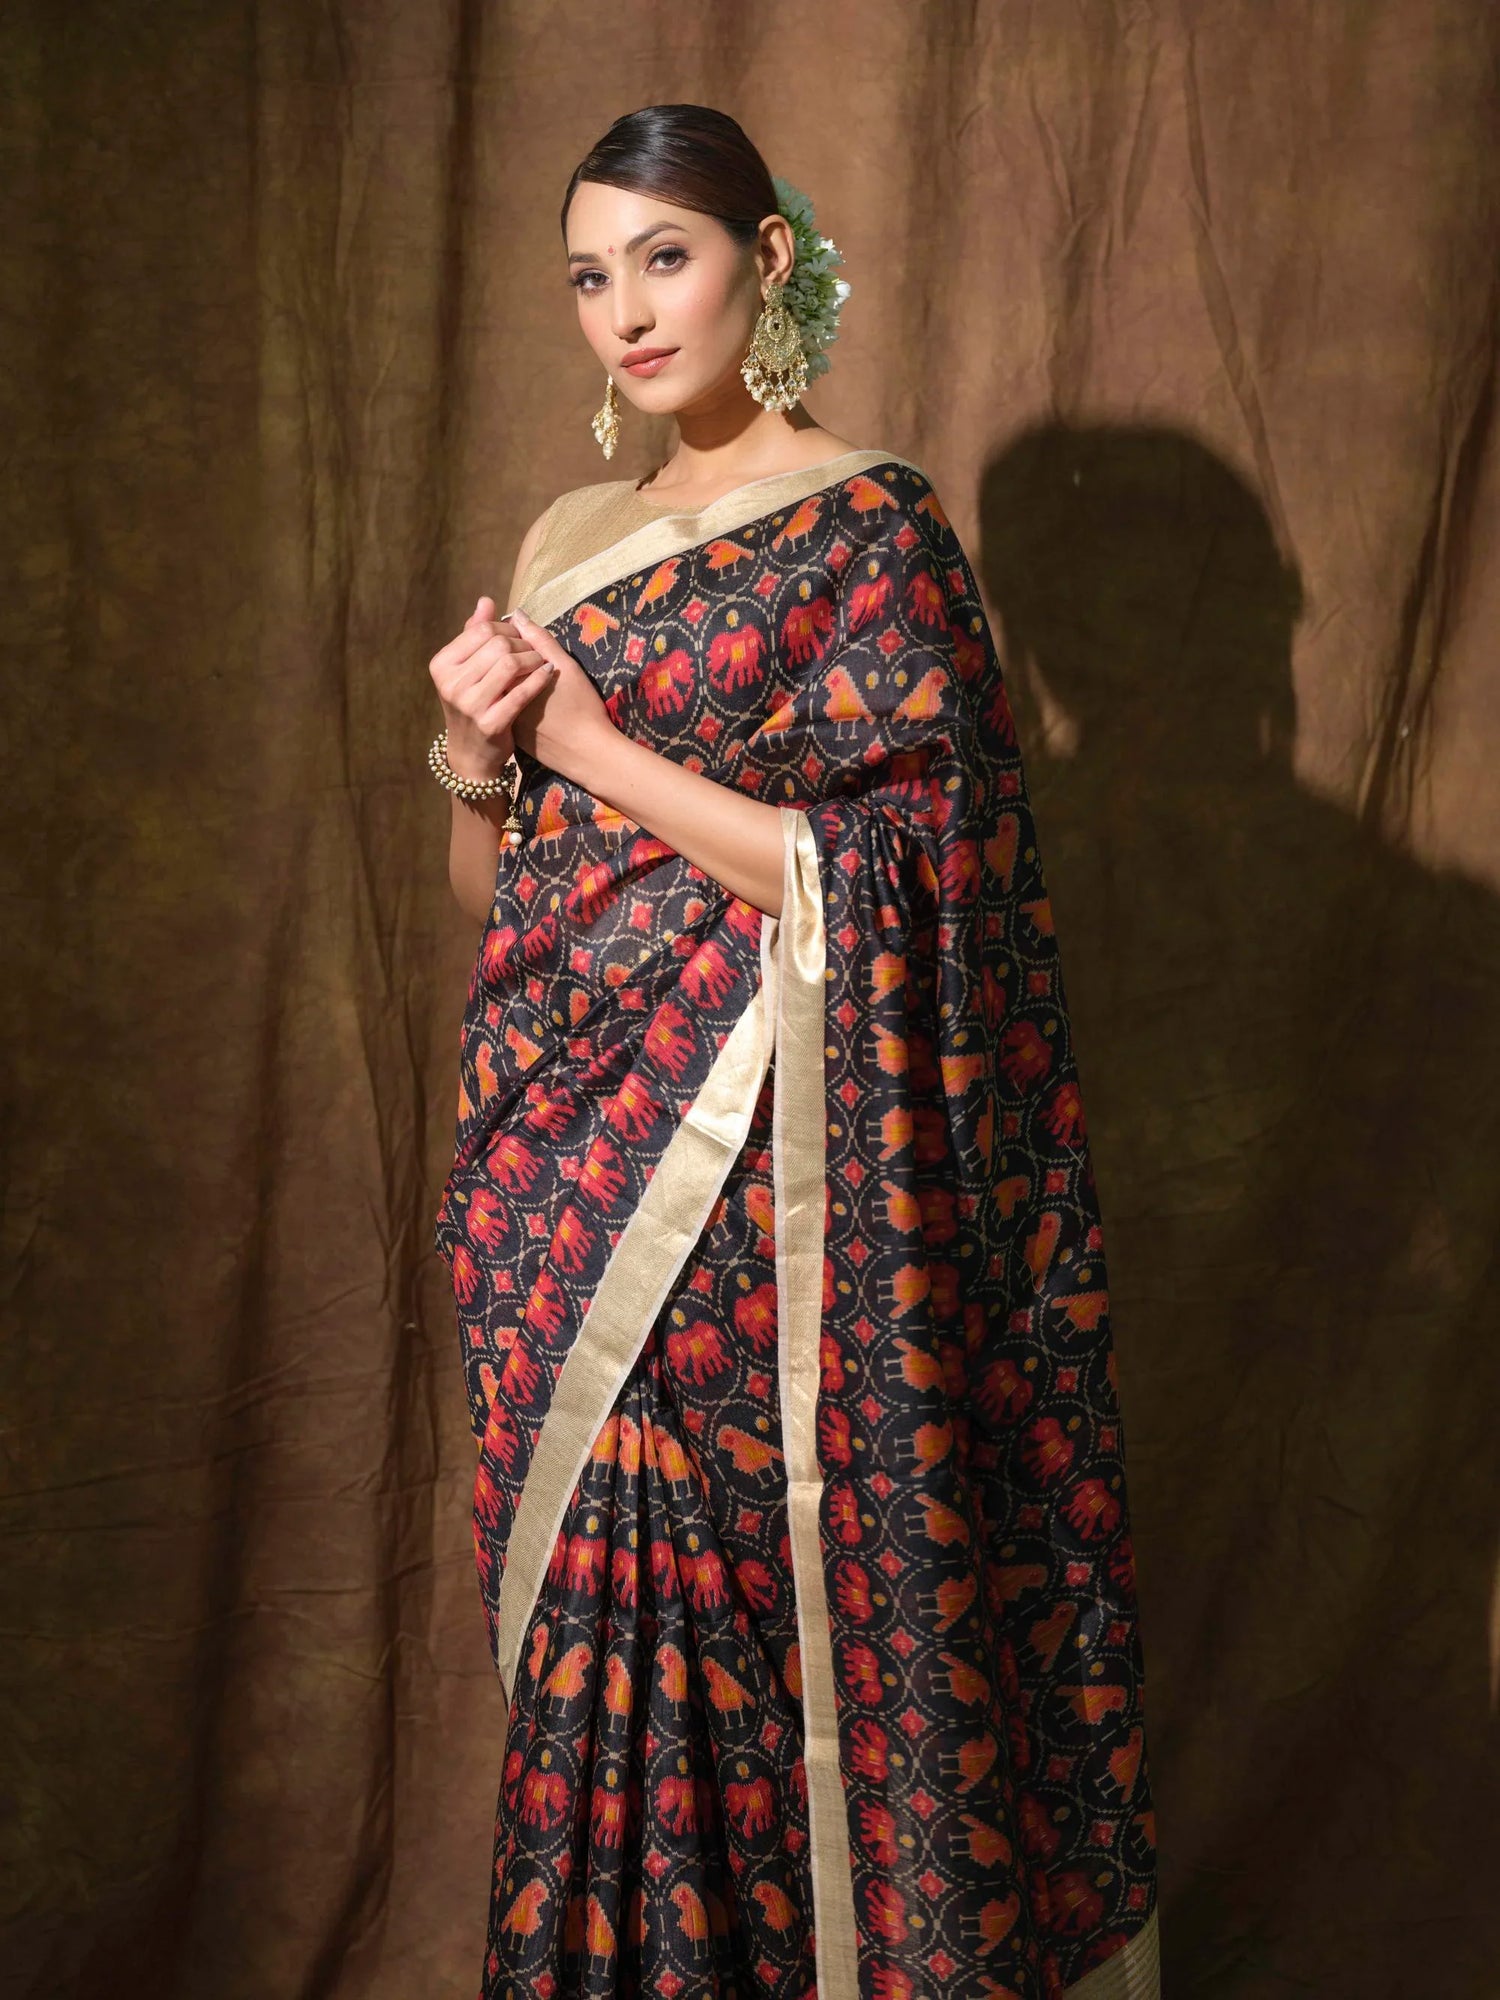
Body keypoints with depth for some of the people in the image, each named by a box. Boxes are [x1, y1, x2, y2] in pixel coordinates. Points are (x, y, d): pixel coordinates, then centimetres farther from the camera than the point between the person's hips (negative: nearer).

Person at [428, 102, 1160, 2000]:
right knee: (601, 1626, 11)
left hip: (759, 1197, -6)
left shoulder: (866, 529, -6)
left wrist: (594, 749, -11)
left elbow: (884, 882, -14)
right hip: (570, 1185, 6)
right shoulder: (573, 539, 14)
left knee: (754, 1614, -1)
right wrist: (475, 758, -4)